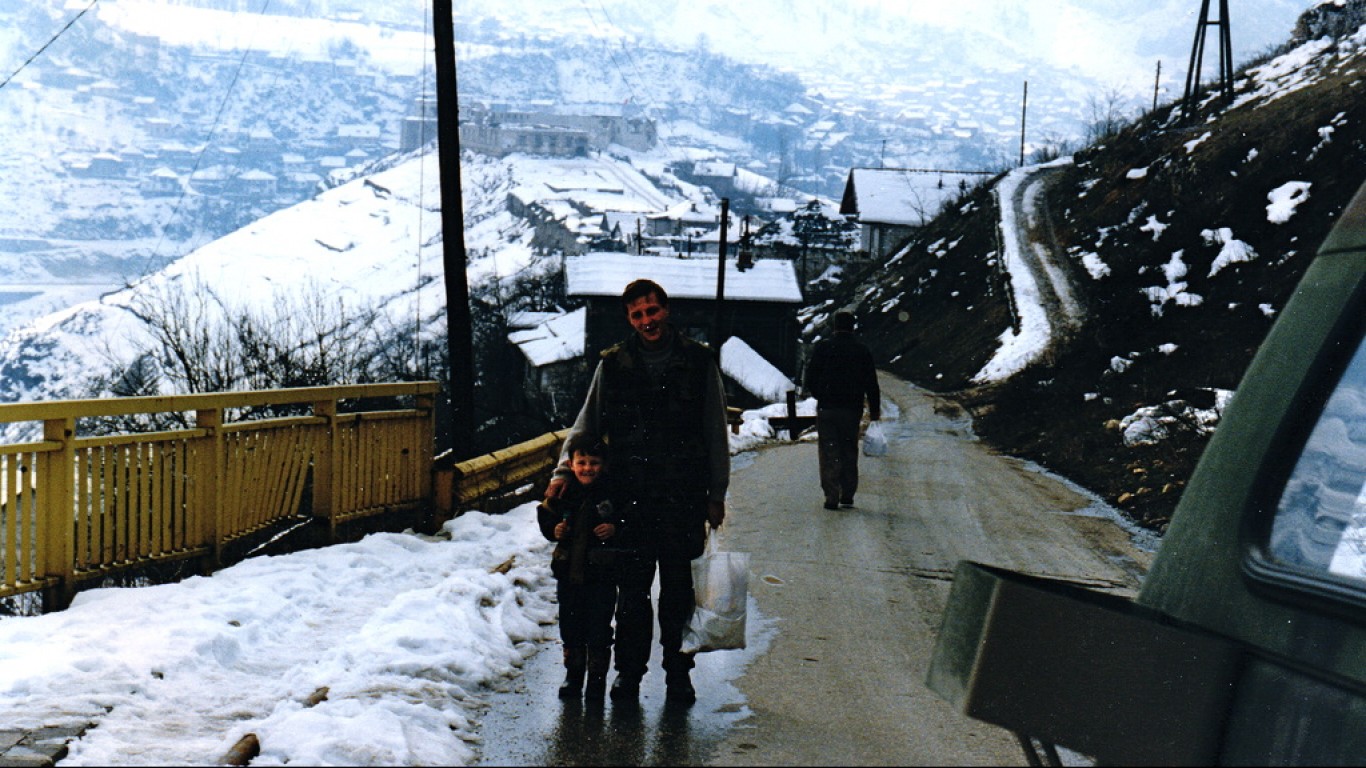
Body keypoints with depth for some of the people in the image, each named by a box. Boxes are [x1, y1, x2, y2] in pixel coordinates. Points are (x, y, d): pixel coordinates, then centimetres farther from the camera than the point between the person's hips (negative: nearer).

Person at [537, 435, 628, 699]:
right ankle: (573, 674, 28)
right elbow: (544, 516, 14)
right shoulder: (564, 493, 2)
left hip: (602, 573, -3)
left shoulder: (613, 492, -6)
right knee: (570, 628, 13)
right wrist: (554, 529, -5)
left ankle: (597, 678, 15)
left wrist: (615, 529, -19)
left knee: (599, 629, 2)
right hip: (568, 571, 3)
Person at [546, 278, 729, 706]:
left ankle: (678, 671, 21)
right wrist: (565, 470, -3)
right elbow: (587, 423, 11)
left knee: (678, 589, 8)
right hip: (630, 497, 0)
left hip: (684, 497, 0)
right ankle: (629, 670, 19)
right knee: (631, 589, 6)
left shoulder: (698, 361, 3)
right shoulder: (613, 365, 4)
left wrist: (716, 493, 6)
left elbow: (716, 433, 8)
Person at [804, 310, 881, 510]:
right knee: (849, 452, 13)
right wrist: (874, 410, 9)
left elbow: (810, 378, -2)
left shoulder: (822, 347, -3)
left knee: (828, 453, 2)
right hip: (852, 409, 2)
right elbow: (872, 383, 2)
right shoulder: (862, 350, 1)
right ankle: (847, 496, 15)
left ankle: (831, 497, -4)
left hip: (826, 408, -2)